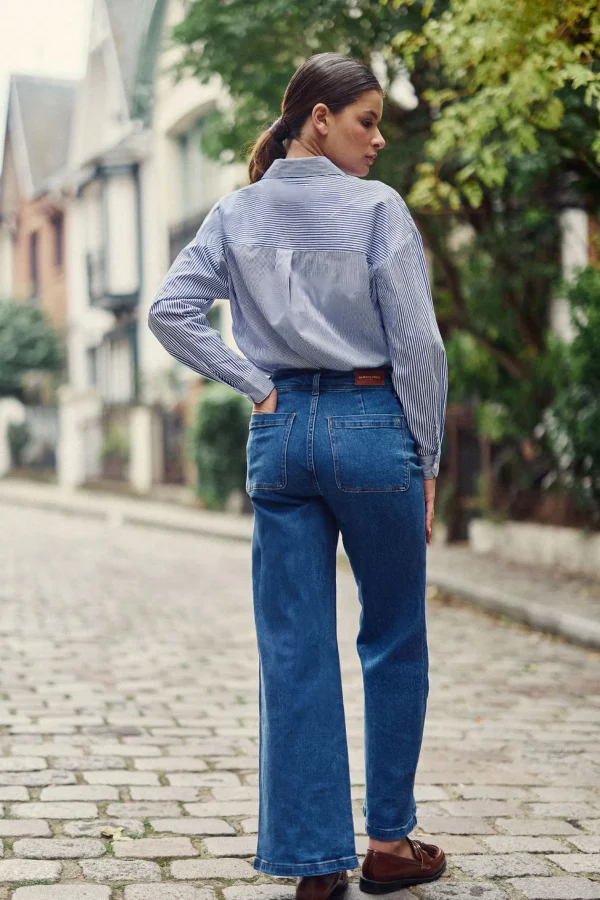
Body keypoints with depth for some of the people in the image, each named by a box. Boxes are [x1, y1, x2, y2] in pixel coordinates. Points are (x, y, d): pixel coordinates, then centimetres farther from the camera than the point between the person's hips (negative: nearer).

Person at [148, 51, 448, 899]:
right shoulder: (377, 208, -8)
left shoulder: (236, 214, 6)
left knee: (294, 653, 6)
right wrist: (427, 459, -1)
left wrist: (256, 386, 2)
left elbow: (170, 310, 0)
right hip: (372, 424, -4)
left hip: (279, 435, 4)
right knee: (394, 641, 12)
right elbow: (416, 342, -10)